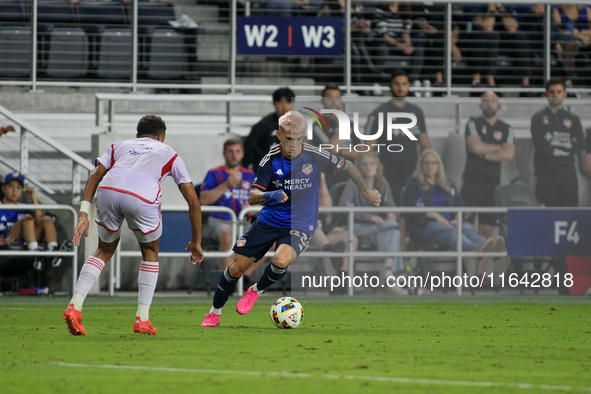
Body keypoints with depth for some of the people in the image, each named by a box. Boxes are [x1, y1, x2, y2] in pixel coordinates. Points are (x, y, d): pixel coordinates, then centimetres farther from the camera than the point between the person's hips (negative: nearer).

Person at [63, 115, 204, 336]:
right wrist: (196, 243, 38)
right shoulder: (169, 154, 33)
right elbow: (193, 202, 31)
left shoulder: (118, 146, 37)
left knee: (104, 251, 25)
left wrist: (84, 214, 11)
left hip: (108, 191, 2)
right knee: (150, 253, 24)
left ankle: (74, 306, 8)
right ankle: (142, 319, 20)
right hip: (142, 197, -2)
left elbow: (95, 176, 18)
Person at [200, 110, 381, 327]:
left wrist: (366, 191, 12)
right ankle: (214, 313, 25)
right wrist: (269, 196, -33)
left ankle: (256, 291, 1)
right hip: (269, 220, 2)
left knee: (281, 260, -32)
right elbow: (252, 196, -11)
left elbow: (347, 166, 3)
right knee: (237, 267, 0)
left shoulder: (315, 157, -15)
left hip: (300, 226, -2)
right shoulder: (271, 160, -12)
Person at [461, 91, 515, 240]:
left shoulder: (506, 129, 13)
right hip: (472, 181, -3)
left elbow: (508, 154, -2)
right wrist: (499, 147, 1)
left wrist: (484, 154, -7)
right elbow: (475, 146, -12)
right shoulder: (473, 124, 5)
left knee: (487, 229, -1)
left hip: (493, 183, 3)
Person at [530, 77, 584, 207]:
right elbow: (541, 146, -7)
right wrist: (568, 145, -2)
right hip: (546, 176, -2)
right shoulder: (538, 118, 7)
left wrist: (554, 143, -4)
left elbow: (579, 147, 4)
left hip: (568, 175, 2)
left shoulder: (573, 119, 15)